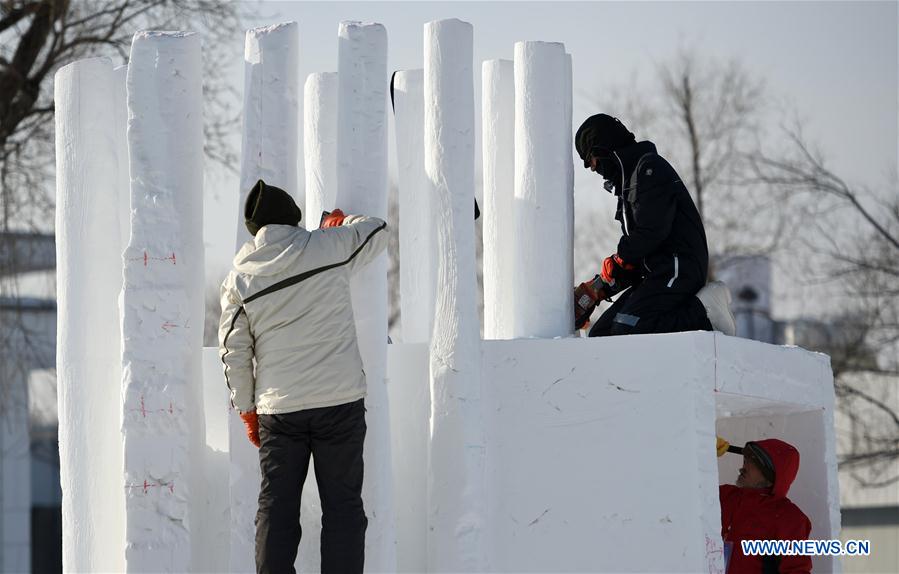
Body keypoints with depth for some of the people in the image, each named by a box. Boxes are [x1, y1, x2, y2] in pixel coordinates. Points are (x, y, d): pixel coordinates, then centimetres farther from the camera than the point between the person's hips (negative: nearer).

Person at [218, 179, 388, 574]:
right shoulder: (326, 246, -2)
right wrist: (342, 223, 35)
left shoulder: (239, 278, 4)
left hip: (278, 409, 2)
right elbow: (377, 231, 16)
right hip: (340, 401, -2)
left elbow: (234, 352, 5)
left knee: (276, 509, 6)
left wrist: (246, 410, 13)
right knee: (342, 505, 2)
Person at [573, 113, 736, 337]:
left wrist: (618, 260, -4)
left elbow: (652, 231, -18)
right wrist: (598, 289, 16)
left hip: (678, 269, -10)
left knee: (625, 332, -27)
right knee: (600, 334, -1)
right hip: (656, 274, 10)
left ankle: (703, 313, -15)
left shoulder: (650, 168, -6)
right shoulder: (628, 179, 26)